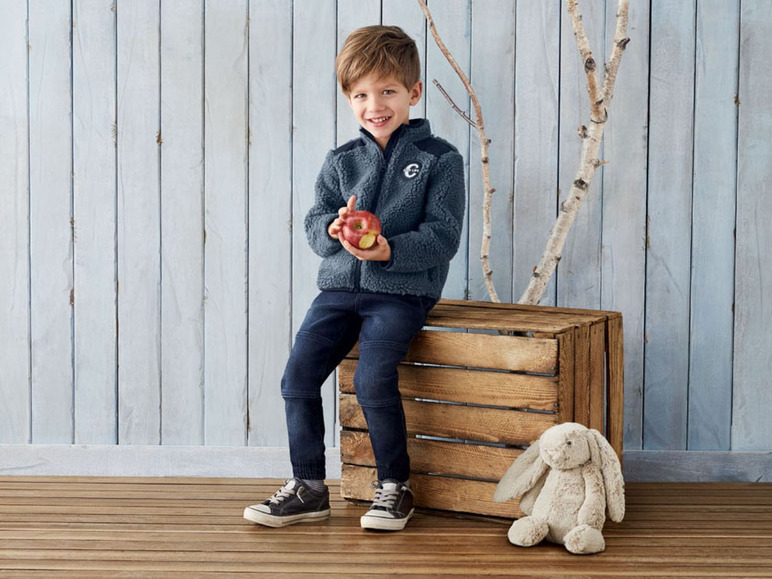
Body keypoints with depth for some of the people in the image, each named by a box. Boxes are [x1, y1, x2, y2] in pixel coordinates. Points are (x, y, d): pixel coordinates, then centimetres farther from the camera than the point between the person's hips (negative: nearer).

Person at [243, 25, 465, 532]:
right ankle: (308, 488, 6)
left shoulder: (440, 160, 0)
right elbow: (315, 223, 7)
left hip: (402, 290, -5)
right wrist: (333, 228, -17)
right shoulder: (341, 161, 12)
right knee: (298, 374, -9)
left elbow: (442, 238, -7)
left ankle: (396, 486, -3)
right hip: (341, 284, 5)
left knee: (373, 379, -24)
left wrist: (388, 250, -23)